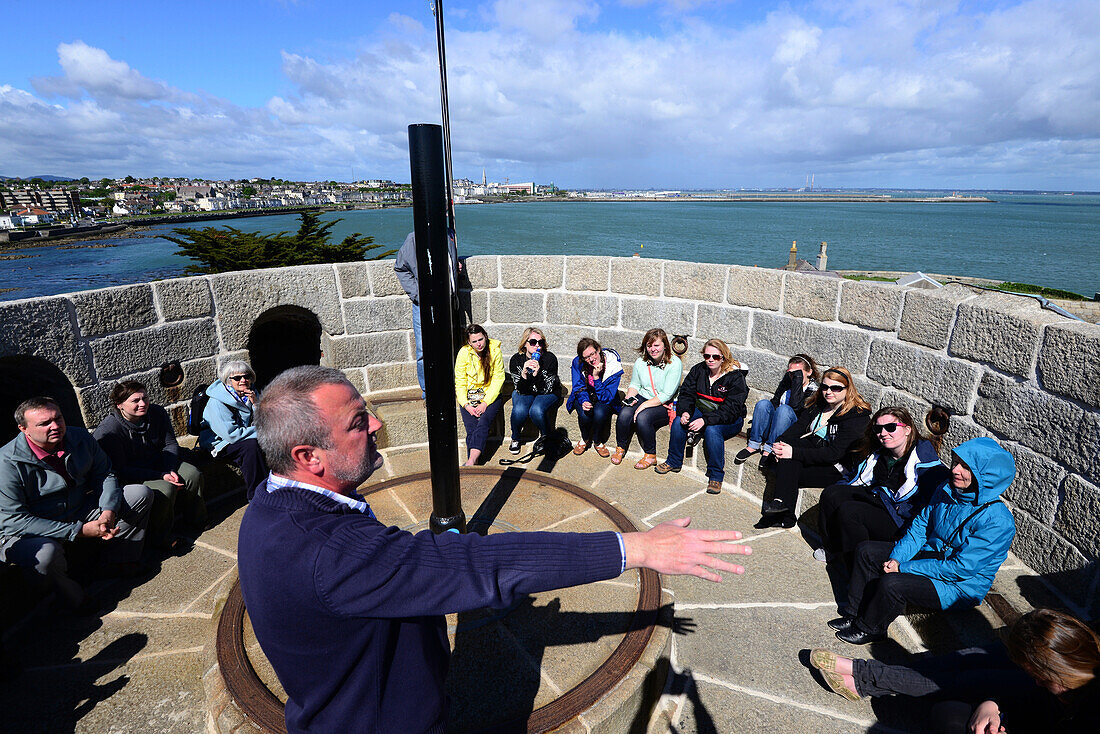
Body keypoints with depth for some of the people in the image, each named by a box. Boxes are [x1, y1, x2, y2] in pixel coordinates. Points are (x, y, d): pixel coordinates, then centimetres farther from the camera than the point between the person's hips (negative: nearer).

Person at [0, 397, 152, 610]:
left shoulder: (81, 439, -7)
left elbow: (104, 474, 1)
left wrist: (108, 512, -19)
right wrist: (80, 531, -28)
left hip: (80, 514, 5)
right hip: (28, 534, -5)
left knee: (141, 494, -5)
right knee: (46, 554, -39)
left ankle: (119, 561, 3)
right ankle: (75, 597, -7)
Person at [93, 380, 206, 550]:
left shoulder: (157, 413, -7)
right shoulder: (107, 431, -24)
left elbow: (170, 444, 2)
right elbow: (120, 471, -23)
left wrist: (170, 470, -15)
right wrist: (161, 476, -29)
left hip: (158, 463, 6)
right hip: (129, 477, -6)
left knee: (193, 474, -13)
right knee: (165, 489, -30)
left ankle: (197, 522, 8)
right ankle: (160, 539, -11)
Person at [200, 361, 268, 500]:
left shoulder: (252, 394, 0)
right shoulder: (217, 402, -19)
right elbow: (231, 434, -25)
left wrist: (255, 403, -17)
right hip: (218, 441, -6)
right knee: (251, 446, -32)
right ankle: (255, 497, -23)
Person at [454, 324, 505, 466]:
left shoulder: (495, 351, -7)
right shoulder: (464, 353, -5)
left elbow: (498, 379, -6)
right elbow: (460, 382, -2)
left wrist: (485, 403, -15)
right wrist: (466, 405, -15)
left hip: (490, 395, -1)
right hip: (469, 396, 1)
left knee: (483, 423, -28)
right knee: (472, 430, -21)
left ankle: (471, 461, -39)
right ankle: (474, 464, -27)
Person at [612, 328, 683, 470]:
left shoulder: (674, 363, -13)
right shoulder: (641, 361, 3)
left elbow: (666, 395, -17)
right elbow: (635, 384, 14)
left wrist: (644, 405, -24)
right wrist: (629, 398, -8)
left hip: (664, 405, -4)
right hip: (642, 398, 4)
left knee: (642, 417, -33)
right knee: (625, 413, -26)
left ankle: (650, 455, -10)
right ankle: (620, 448, 0)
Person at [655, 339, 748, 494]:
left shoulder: (735, 377, -16)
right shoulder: (698, 370, 0)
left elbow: (731, 409, -24)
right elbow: (686, 393, 0)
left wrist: (705, 420, -35)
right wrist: (685, 412, -23)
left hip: (730, 420, -5)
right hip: (702, 411, 5)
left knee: (712, 430, -36)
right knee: (678, 422, -22)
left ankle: (716, 476, -21)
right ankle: (674, 462, -2)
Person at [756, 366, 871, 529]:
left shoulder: (858, 416, -14)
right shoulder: (817, 405, 9)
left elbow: (834, 453, -23)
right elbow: (797, 427, 2)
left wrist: (794, 453, -29)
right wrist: (780, 445, -20)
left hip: (838, 469, -7)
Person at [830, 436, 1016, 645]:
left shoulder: (998, 521, -26)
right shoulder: (946, 491, -4)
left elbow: (962, 568, -27)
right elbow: (920, 526, 3)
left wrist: (904, 568, -23)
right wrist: (896, 558, -12)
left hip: (961, 586, -8)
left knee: (892, 583, -29)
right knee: (867, 550, 0)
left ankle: (869, 628, -2)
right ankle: (855, 614, 7)